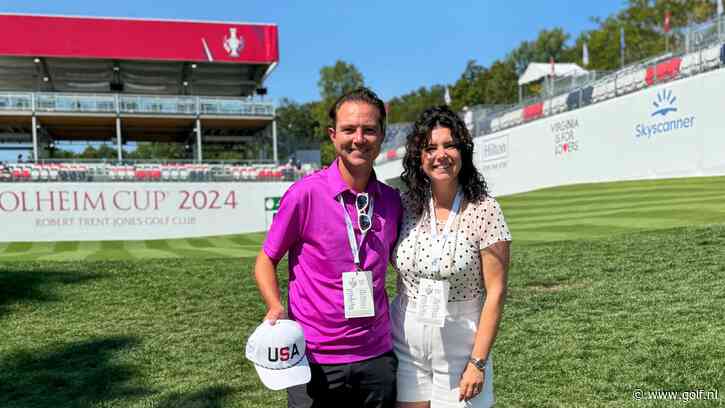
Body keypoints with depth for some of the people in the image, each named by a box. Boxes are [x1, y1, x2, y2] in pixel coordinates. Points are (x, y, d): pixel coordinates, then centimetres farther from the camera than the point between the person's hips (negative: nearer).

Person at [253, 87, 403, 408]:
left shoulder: (392, 201, 1)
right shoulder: (305, 193, -12)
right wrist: (277, 309, -18)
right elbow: (266, 261, -2)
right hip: (315, 361, -4)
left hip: (377, 358, 4)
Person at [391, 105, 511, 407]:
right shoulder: (407, 206, -2)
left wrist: (478, 363, -13)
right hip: (406, 349, 3)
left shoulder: (484, 210, -12)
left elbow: (495, 293, -11)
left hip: (460, 355, -3)